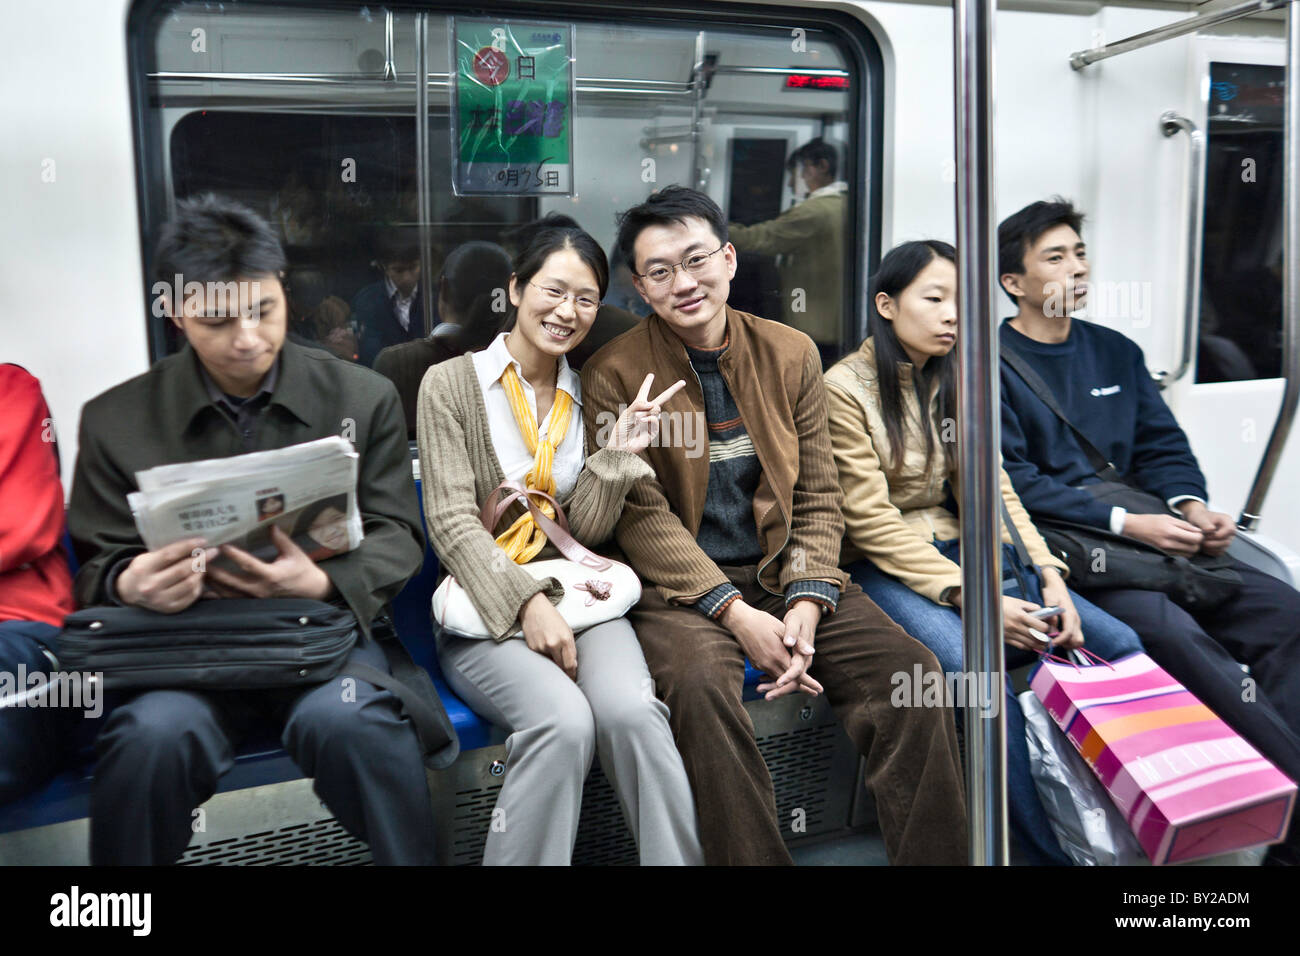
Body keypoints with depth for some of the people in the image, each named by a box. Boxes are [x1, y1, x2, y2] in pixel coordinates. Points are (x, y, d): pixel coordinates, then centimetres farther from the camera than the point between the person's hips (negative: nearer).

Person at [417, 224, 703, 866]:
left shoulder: (587, 397, 14)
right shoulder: (450, 384, 1)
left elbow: (586, 532, 8)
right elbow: (451, 523, -7)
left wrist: (618, 452, -7)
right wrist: (527, 603, -19)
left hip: (577, 597, 3)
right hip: (485, 609, -3)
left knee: (630, 711, -28)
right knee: (564, 720, -31)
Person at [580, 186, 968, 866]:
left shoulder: (791, 354, 8)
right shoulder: (614, 374, -3)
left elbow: (817, 499, 6)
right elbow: (641, 517, -9)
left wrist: (807, 604, -10)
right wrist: (737, 613, -18)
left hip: (783, 575, 4)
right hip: (680, 588, -3)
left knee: (914, 673, -16)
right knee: (700, 684, -34)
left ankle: (931, 858, 1)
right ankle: (755, 857, -16)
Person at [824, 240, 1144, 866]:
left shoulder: (956, 381, 12)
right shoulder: (845, 388, -9)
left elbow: (990, 490, 7)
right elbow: (872, 522, -14)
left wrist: (1047, 577, -8)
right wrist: (972, 599, -22)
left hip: (959, 551, 7)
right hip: (881, 567, -6)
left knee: (1121, 645, -10)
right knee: (982, 672, -33)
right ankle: (1046, 850, -15)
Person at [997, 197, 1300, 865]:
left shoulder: (1115, 352, 18)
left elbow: (1163, 447, 16)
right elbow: (1012, 480, -12)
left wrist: (1190, 504, -6)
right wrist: (1125, 524, -18)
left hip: (1144, 533, 7)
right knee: (1172, 630, -31)